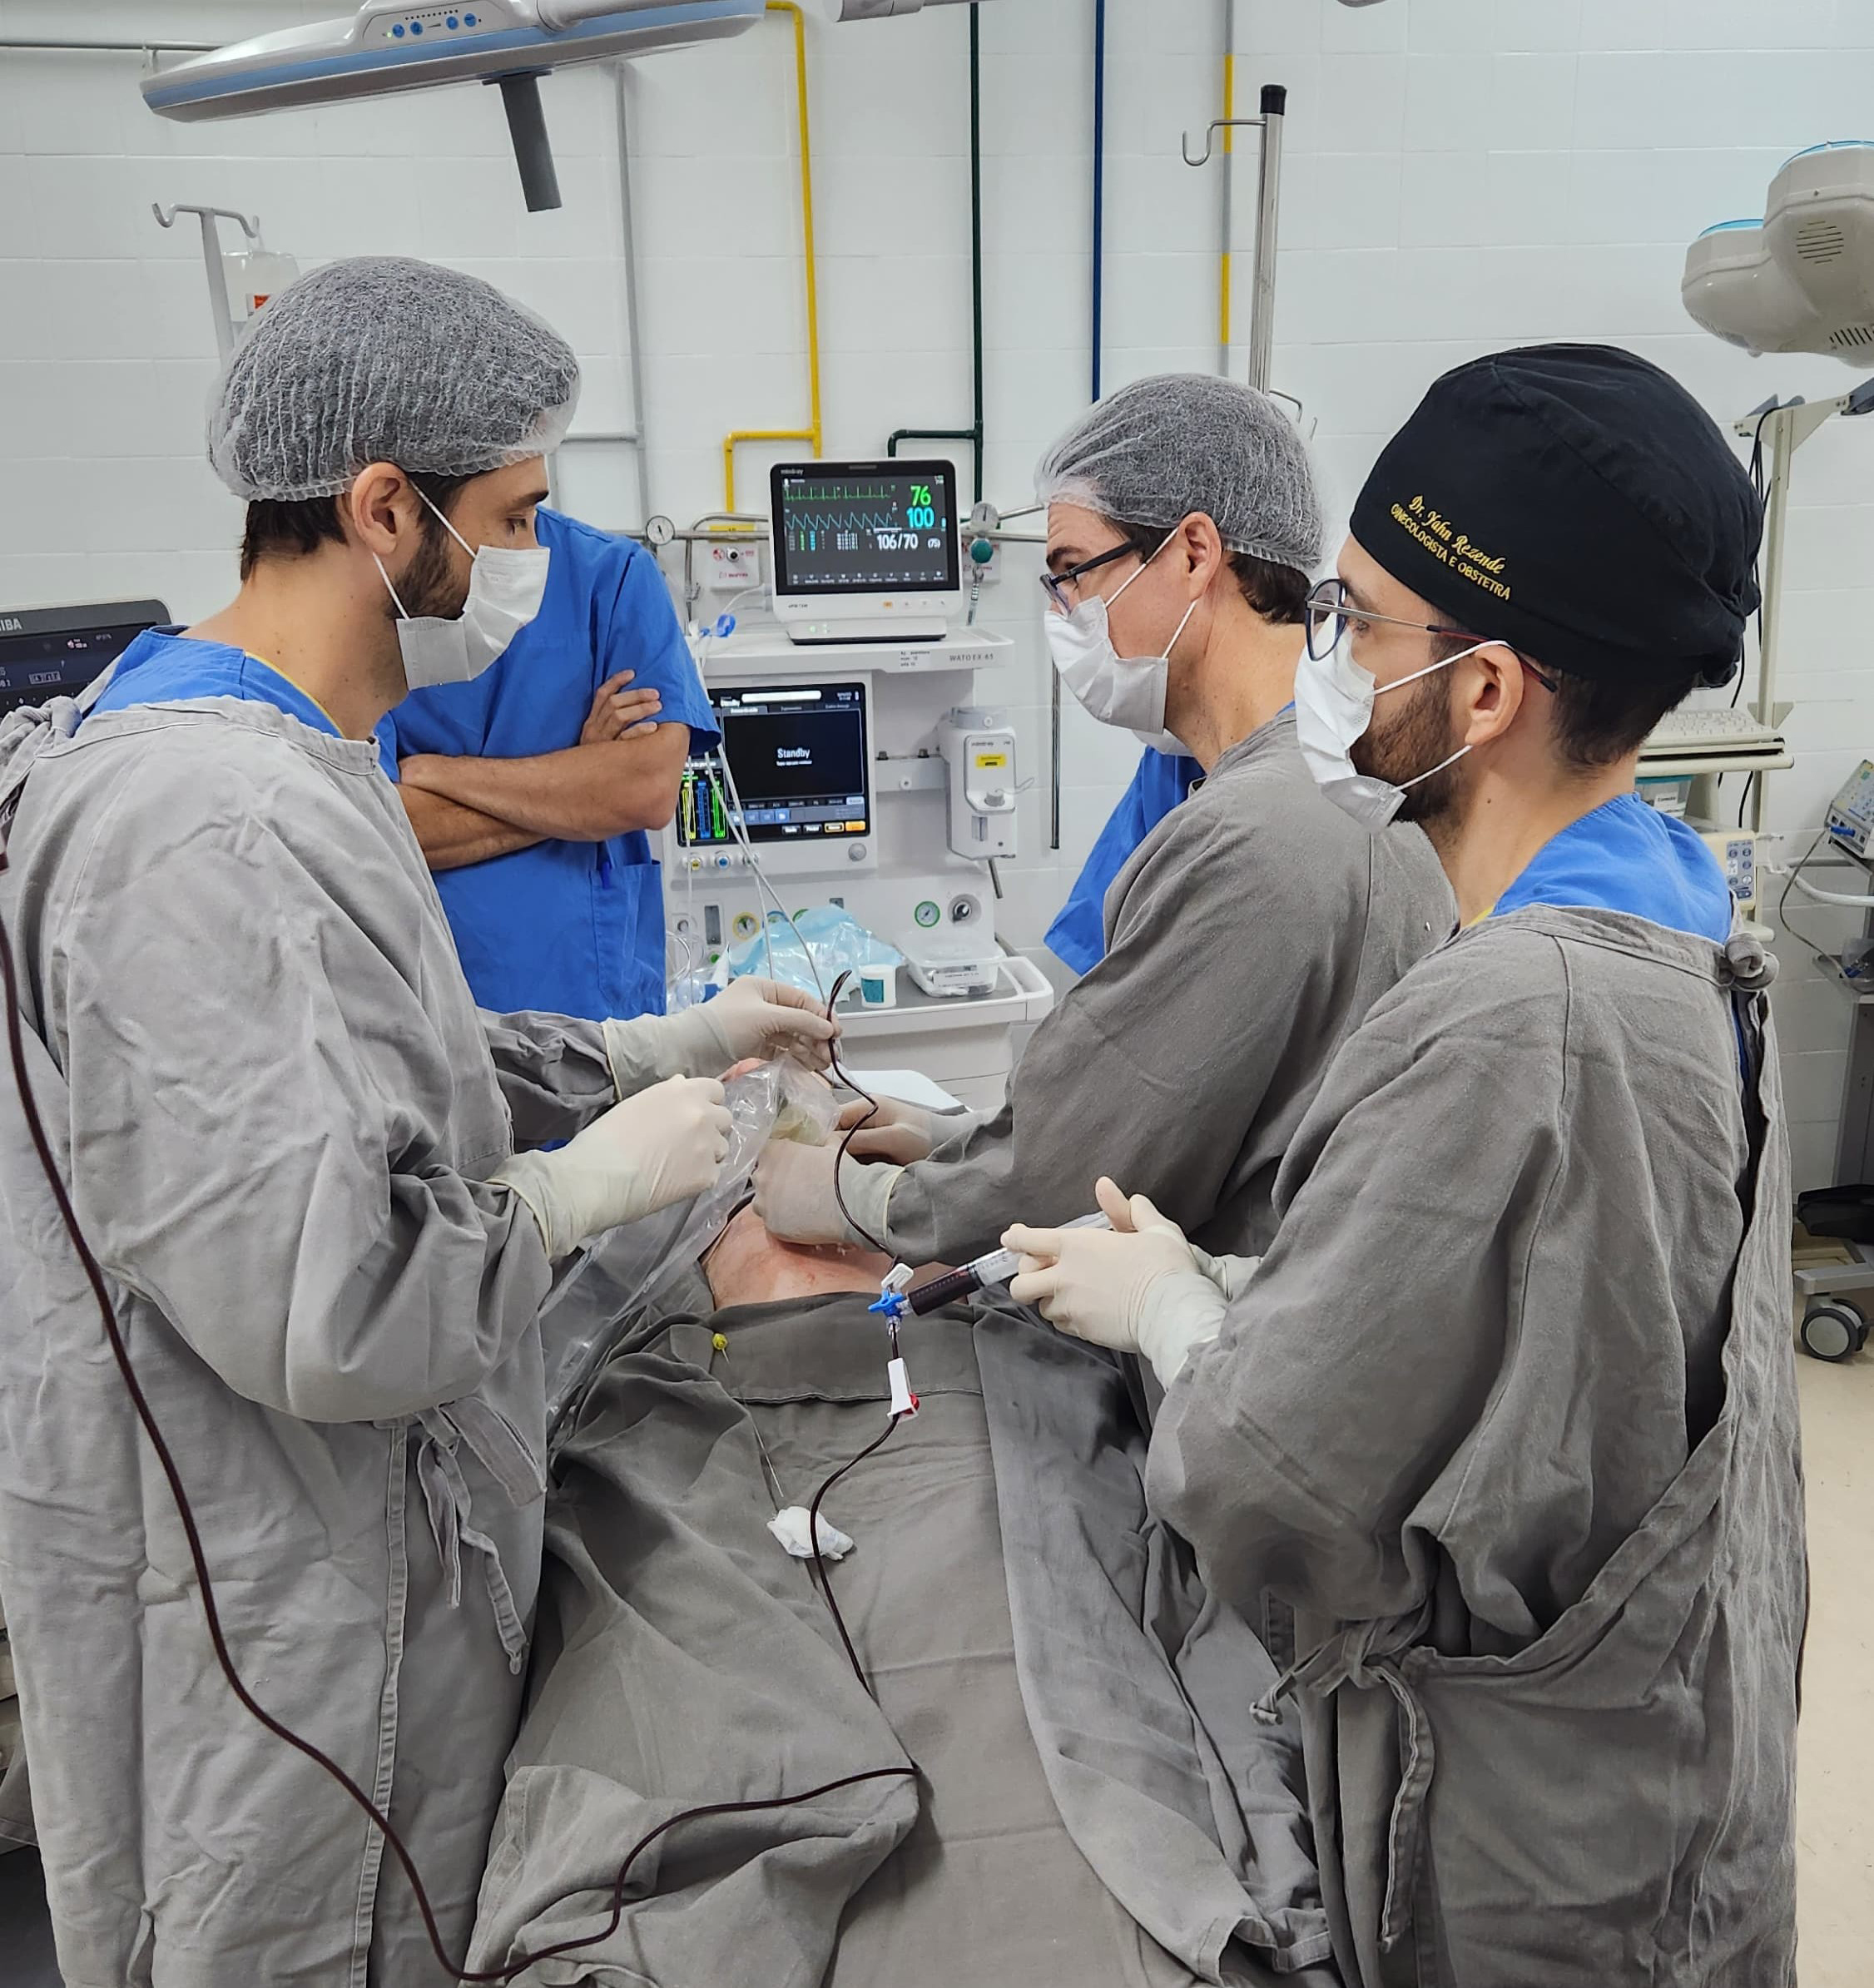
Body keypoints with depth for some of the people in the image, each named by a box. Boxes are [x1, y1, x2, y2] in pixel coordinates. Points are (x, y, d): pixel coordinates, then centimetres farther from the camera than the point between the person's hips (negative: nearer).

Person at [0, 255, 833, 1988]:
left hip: (374, 1535, 10)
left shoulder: (287, 763, 6)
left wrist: (671, 1046, 10)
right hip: (271, 1617, -10)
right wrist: (597, 1182, -17)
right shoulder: (209, 823, -28)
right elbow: (319, 1310, -32)